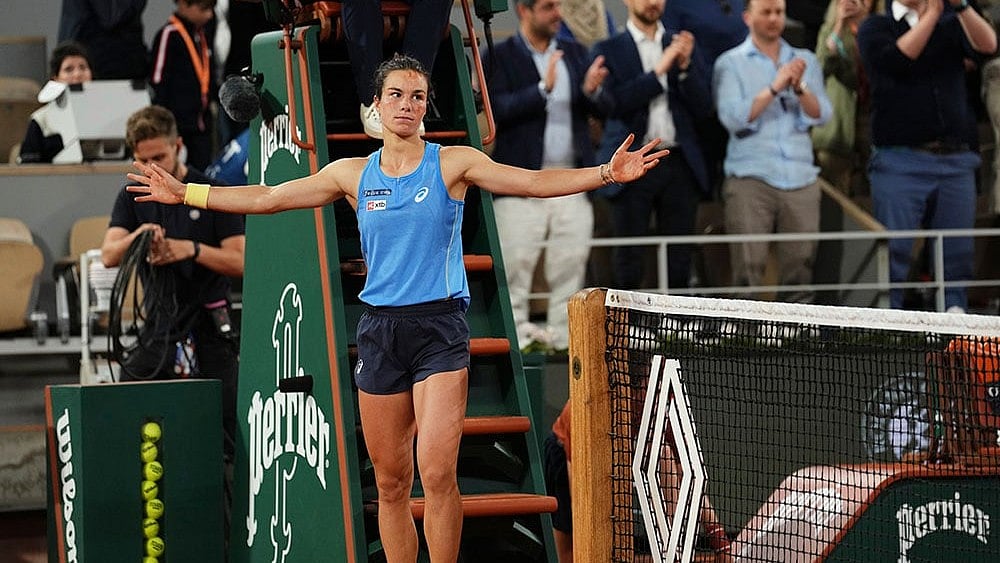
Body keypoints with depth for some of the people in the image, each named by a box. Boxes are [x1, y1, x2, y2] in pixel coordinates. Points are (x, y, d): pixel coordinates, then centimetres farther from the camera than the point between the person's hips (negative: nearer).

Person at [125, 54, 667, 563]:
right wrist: (185, 193, 10)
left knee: (437, 472, -17)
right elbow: (268, 198, 13)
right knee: (390, 483, 6)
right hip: (379, 328, 3)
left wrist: (607, 173, -21)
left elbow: (534, 182, -7)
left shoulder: (453, 163, 1)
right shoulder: (353, 174, 9)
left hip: (440, 326, -3)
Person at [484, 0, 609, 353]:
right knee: (516, 261, -6)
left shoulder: (575, 53, 15)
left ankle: (563, 334, 11)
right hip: (522, 180, -4)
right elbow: (498, 110, -13)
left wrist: (591, 90, -10)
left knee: (571, 261, 4)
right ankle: (515, 334, 1)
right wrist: (543, 88, -21)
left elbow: (600, 110, 12)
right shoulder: (499, 58, 0)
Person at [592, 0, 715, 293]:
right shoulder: (609, 49, 3)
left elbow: (703, 106, 6)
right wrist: (659, 70, -15)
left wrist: (685, 66, -10)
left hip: (679, 165, 3)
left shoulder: (683, 45, 12)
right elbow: (615, 103, -10)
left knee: (679, 262, 3)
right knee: (629, 260, -1)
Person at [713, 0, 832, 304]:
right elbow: (733, 118, -9)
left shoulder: (805, 60, 15)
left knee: (800, 266, 0)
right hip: (751, 177, -3)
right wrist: (774, 88, -17)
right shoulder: (731, 63, 5)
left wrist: (800, 87, -14)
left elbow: (821, 115, 3)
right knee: (749, 270, -9)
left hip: (801, 177, 3)